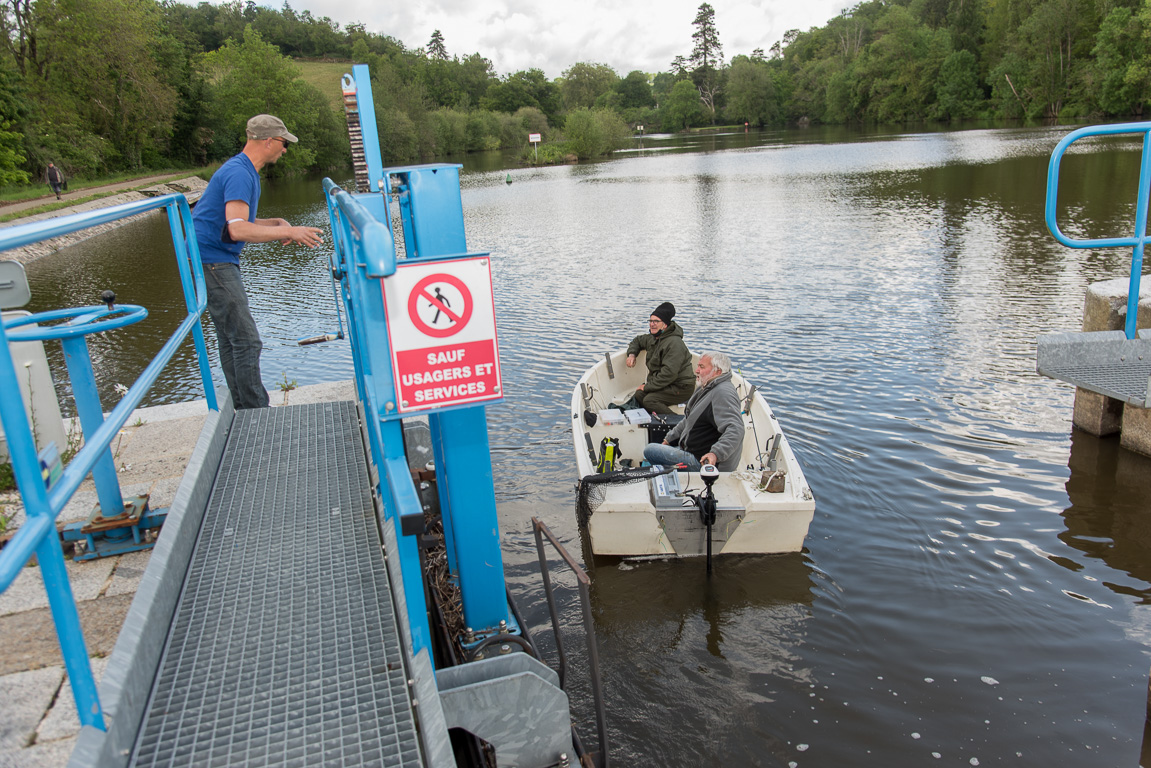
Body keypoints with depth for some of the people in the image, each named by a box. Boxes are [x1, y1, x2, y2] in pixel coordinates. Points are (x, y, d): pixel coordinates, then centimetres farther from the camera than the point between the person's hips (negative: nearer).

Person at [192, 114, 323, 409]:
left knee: (231, 340, 13)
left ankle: (244, 411, 20)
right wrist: (290, 232, -26)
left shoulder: (245, 171, 17)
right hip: (212, 262, -11)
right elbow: (238, 230, -29)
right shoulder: (239, 174, -18)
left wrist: (277, 223, 8)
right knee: (246, 341, -11)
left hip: (220, 263, 11)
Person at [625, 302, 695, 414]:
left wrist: (647, 386, -21)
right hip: (664, 383, 9)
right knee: (639, 394, -9)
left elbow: (669, 373, -28)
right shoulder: (653, 338, 8)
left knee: (649, 400, -25)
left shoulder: (674, 343, -22)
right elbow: (637, 341, 32)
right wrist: (632, 354, 10)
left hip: (681, 388, -9)